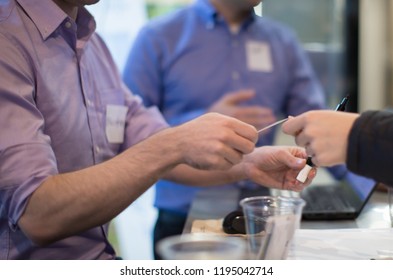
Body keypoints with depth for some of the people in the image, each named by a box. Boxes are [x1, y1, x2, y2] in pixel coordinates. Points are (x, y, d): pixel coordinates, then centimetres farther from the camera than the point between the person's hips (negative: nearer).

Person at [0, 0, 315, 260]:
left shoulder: (90, 41, 8)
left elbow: (152, 152, 8)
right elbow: (36, 214, -26)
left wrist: (248, 164, -7)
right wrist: (175, 146, -28)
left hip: (99, 252, 7)